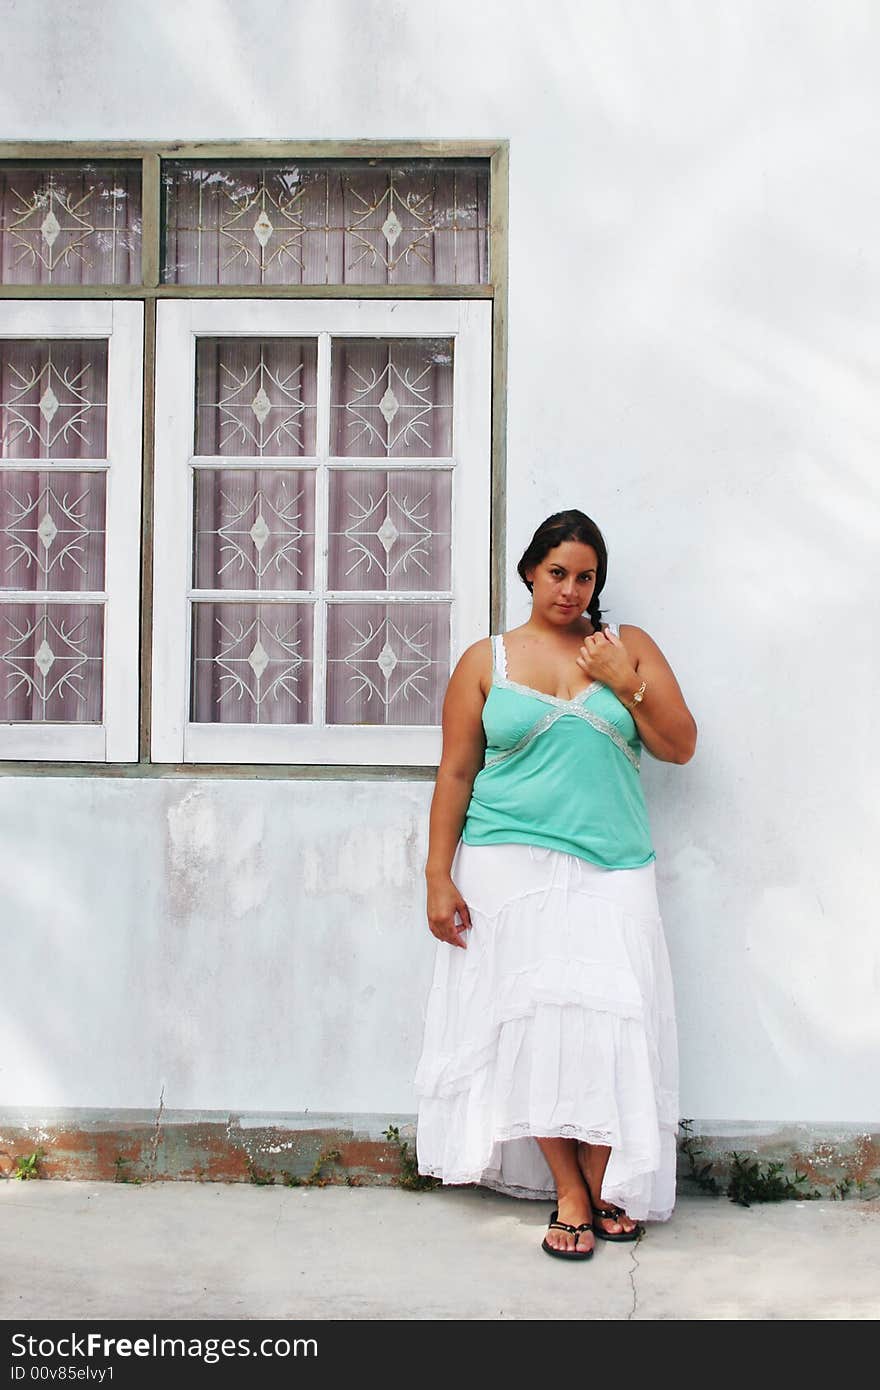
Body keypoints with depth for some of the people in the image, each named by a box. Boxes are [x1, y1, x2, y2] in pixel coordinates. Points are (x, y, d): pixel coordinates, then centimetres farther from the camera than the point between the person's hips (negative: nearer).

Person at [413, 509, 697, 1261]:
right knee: (533, 1017, -4)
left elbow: (680, 746, 7)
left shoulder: (629, 647, 11)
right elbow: (455, 775, 5)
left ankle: (607, 1184, 8)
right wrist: (439, 877, -1)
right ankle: (572, 1194, 6)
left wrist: (626, 684, -7)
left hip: (610, 869, 1)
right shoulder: (487, 660, 7)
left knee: (606, 1018, -7)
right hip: (511, 867, -1)